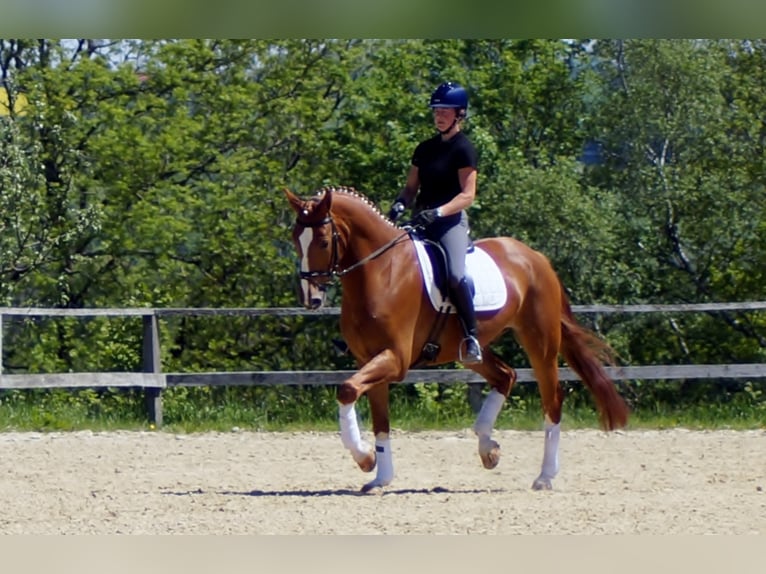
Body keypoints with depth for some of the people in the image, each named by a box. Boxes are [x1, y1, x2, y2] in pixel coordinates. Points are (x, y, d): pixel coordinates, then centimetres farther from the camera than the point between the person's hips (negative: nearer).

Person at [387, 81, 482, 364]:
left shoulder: (463, 149, -5)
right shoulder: (425, 149, 15)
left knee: (456, 275, -30)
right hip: (422, 222, 8)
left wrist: (437, 212, -25)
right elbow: (412, 186, 19)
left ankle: (471, 337, -21)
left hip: (451, 222, -8)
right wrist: (401, 203, -4)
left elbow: (467, 195, -12)